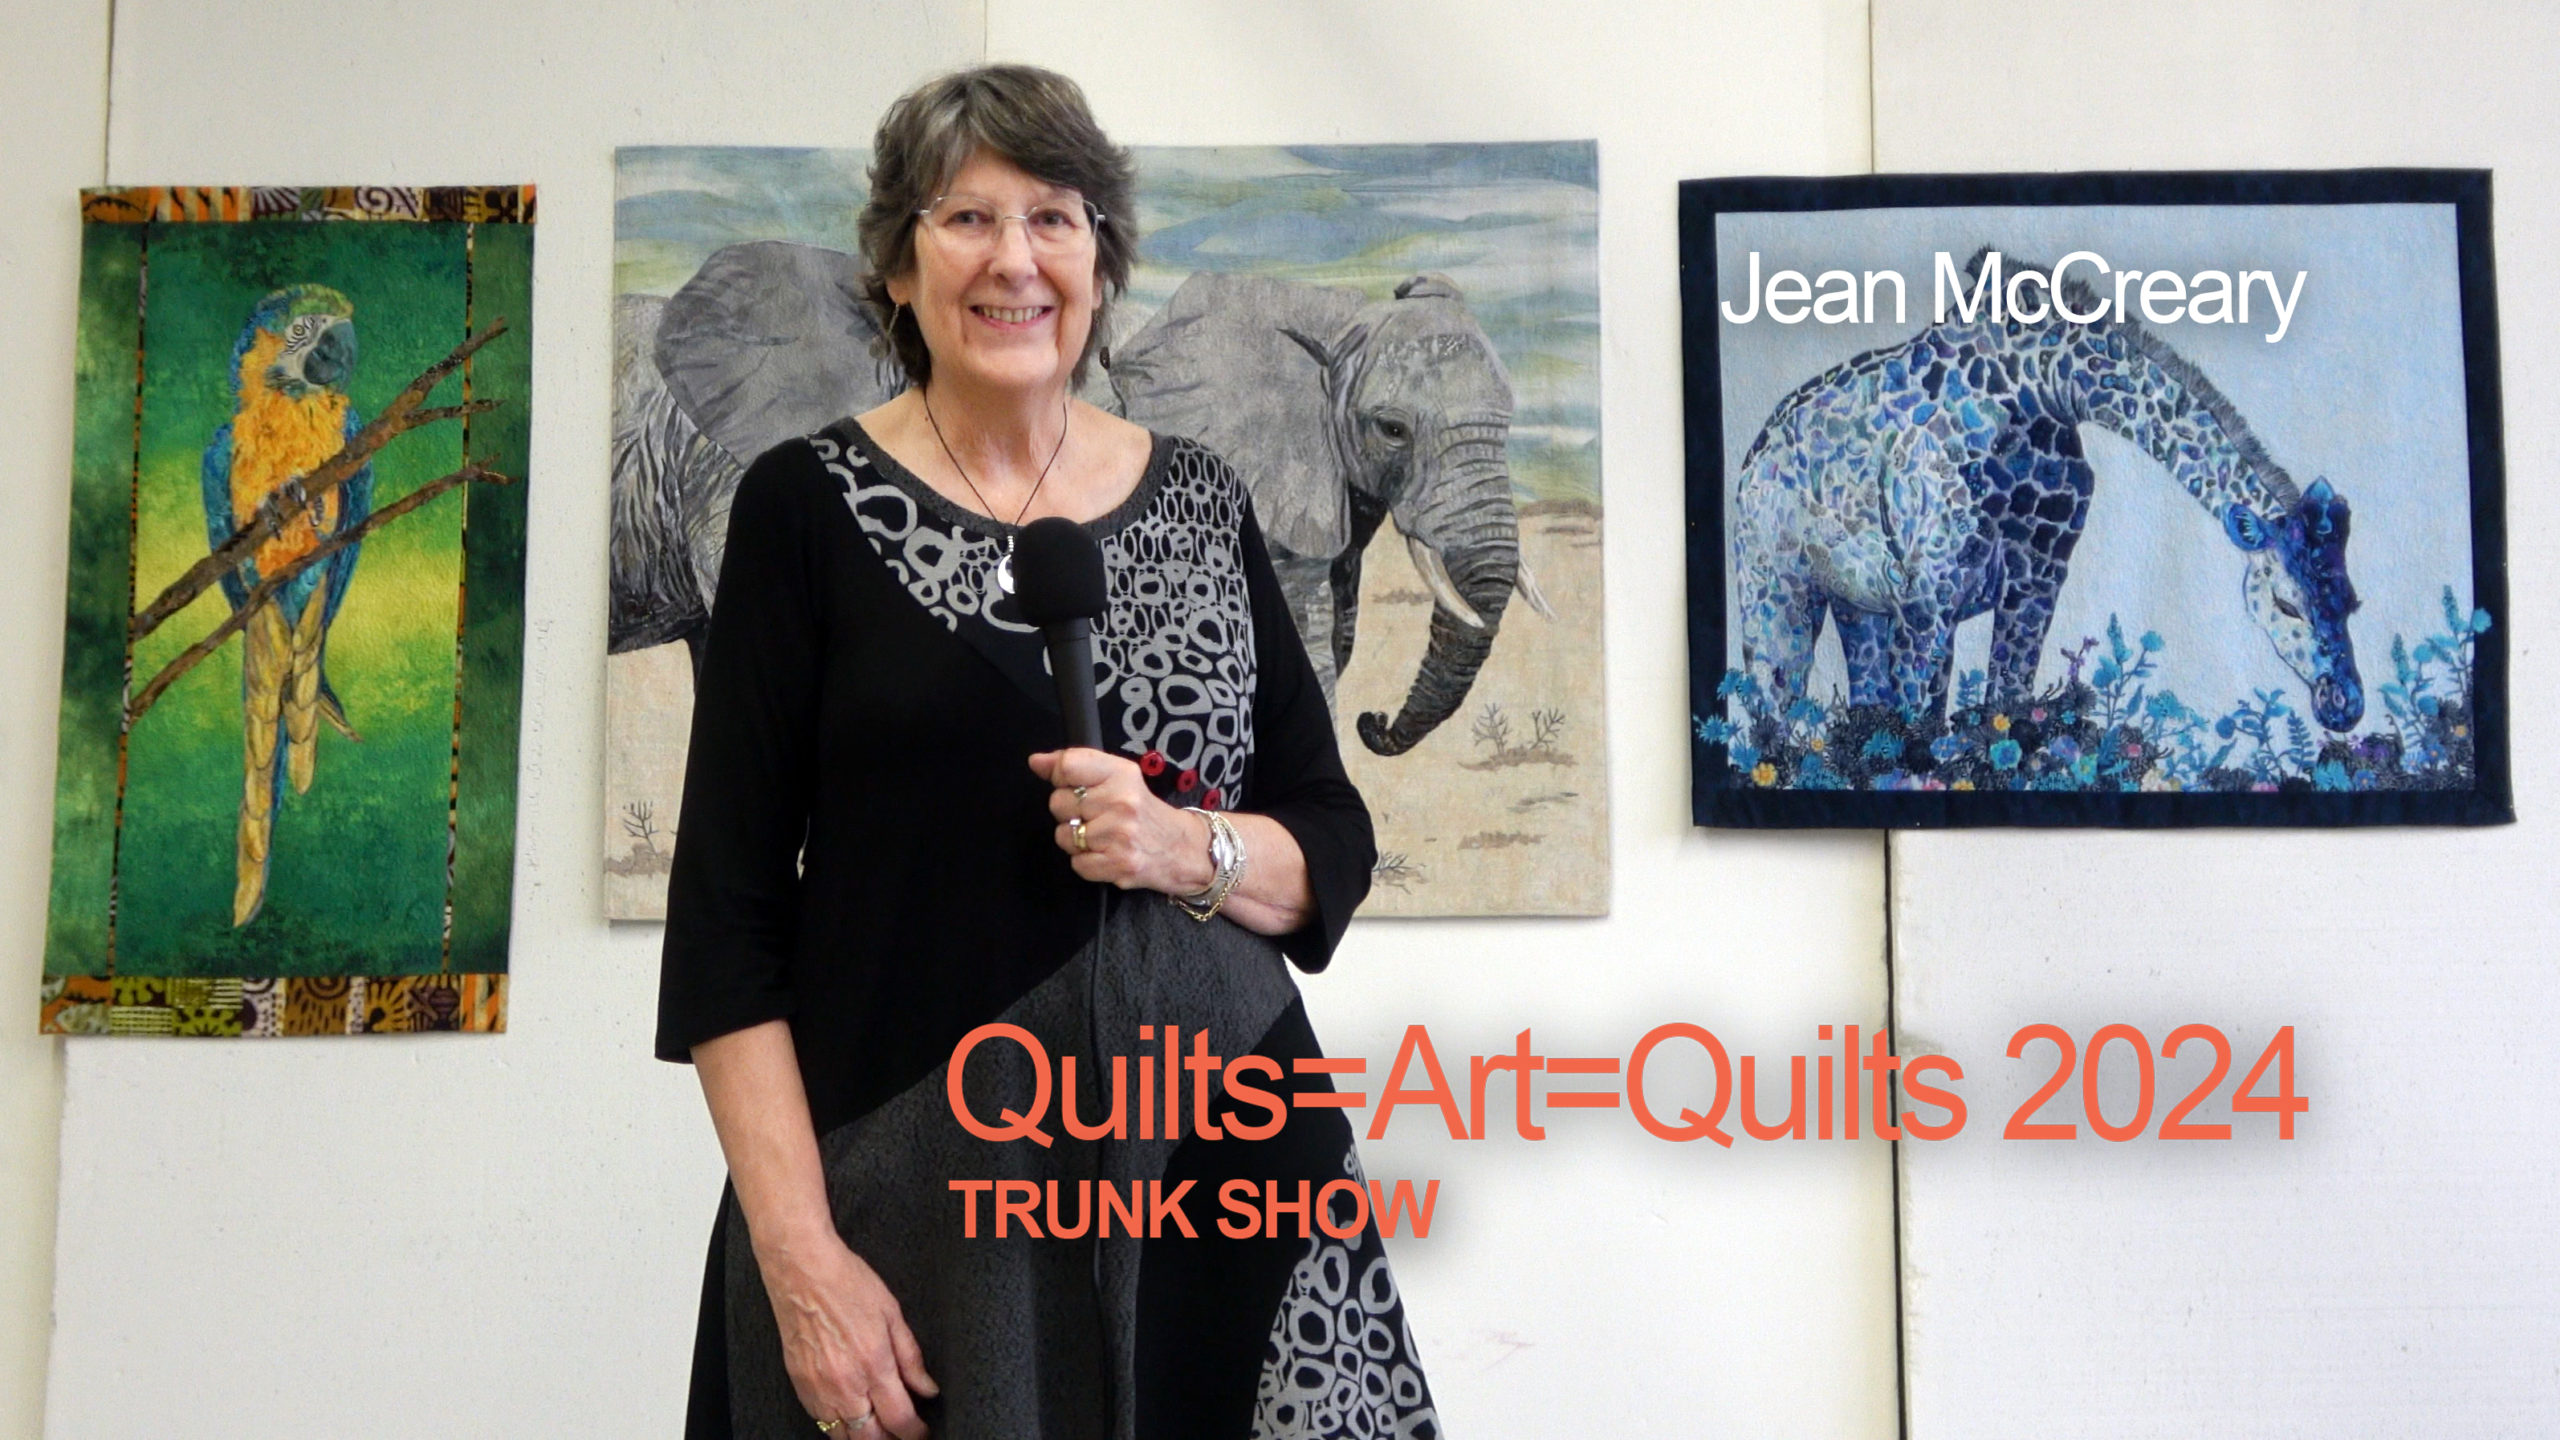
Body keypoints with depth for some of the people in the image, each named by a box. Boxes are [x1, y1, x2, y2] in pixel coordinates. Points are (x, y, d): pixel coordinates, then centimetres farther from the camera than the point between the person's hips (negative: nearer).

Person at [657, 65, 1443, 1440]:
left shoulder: (1203, 502, 6)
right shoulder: (807, 505, -1)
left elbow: (1335, 846, 9)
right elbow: (730, 914, -4)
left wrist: (1184, 848, -12)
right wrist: (797, 1254, -11)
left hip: (1220, 1149, 2)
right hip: (912, 1193, -2)